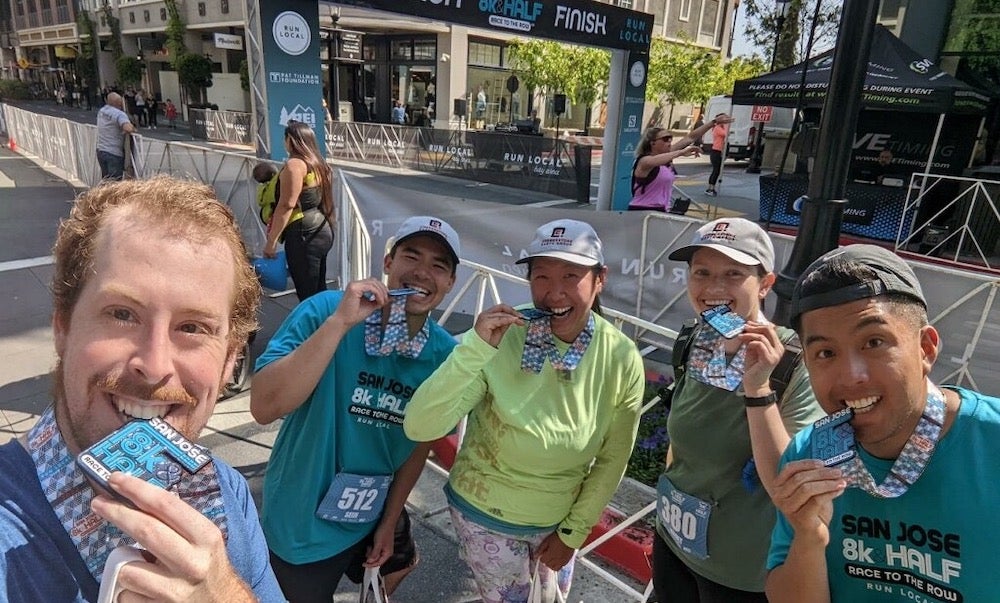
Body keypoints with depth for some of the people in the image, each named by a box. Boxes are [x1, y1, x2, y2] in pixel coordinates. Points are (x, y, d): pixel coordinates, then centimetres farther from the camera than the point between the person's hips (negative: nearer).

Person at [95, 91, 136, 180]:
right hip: (114, 154, -8)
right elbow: (128, 129, -32)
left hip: (100, 151, 8)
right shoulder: (120, 114, -16)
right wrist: (133, 128, -10)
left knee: (105, 180, 16)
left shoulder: (101, 111, 11)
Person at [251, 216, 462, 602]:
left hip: (376, 513, 5)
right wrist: (340, 321, -38)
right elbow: (264, 407, -33)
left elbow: (420, 443, -1)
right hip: (303, 521, -4)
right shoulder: (324, 311, -23)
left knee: (396, 568, 30)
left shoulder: (445, 354, -12)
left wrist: (389, 521, 5)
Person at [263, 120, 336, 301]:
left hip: (304, 235, -10)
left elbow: (287, 205, -18)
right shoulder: (318, 164, 15)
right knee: (319, 292, 15)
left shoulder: (295, 164, -12)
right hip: (321, 231, 10)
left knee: (308, 296, -6)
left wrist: (271, 240, -15)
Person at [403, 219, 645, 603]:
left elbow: (613, 457, -6)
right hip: (485, 512, -3)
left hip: (560, 516, 3)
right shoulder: (499, 339, -27)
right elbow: (419, 428, -33)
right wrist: (476, 348, -43)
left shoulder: (622, 359, -19)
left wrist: (573, 530, 0)